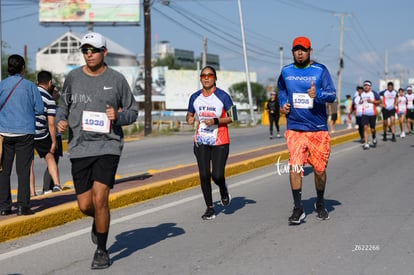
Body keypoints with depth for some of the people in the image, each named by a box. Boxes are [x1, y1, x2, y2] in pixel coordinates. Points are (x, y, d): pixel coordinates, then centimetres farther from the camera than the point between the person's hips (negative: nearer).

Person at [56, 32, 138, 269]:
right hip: (80, 148, 3)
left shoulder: (117, 79, 1)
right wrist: (62, 120, -3)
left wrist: (118, 116, -12)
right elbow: (63, 105, 19)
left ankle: (102, 250, 5)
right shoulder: (73, 78, 5)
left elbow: (133, 111, 9)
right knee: (85, 205, 4)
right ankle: (100, 221, 42)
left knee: (99, 199, -14)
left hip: (108, 145, -2)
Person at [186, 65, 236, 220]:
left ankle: (224, 191, 28)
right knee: (204, 175, -4)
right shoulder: (195, 97, 6)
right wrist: (189, 119, -6)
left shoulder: (223, 96, -7)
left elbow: (232, 117, -4)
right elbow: (189, 114, 19)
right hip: (201, 142, 3)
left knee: (217, 175, -9)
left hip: (220, 142, -3)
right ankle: (210, 208, 8)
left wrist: (216, 121, -19)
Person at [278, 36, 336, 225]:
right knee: (294, 167, -13)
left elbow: (332, 94, -9)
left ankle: (320, 204, 29)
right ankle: (298, 209, -6)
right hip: (294, 128, 1)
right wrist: (283, 103, 8)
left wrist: (317, 94, -29)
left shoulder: (320, 70, -2)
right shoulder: (286, 71, 7)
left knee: (319, 169, 6)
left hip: (318, 129, -1)